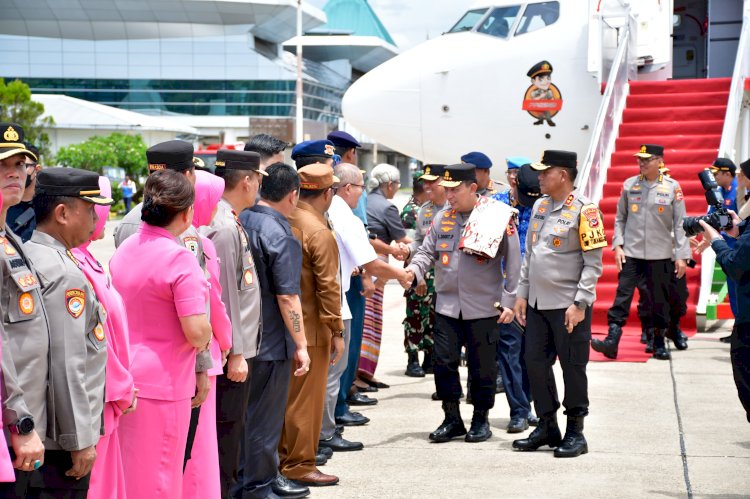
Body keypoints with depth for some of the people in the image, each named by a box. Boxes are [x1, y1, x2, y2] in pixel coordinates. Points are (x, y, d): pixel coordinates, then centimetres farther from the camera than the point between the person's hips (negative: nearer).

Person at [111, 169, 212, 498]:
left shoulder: (124, 249, 6)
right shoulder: (179, 258, -18)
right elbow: (197, 333, -22)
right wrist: (206, 333, 0)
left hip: (125, 377, 7)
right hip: (162, 384, -7)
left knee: (126, 473, 18)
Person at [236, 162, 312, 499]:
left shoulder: (240, 221, 3)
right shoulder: (282, 237, -20)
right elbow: (287, 298, -20)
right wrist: (301, 345, -13)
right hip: (271, 344, -7)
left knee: (245, 412, 19)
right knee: (264, 418, 5)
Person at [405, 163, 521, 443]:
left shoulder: (499, 216, -6)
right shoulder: (442, 218, 8)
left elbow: (513, 261, -5)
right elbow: (427, 252, 9)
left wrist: (509, 301, -8)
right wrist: (414, 270, -14)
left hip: (484, 307, -4)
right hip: (446, 305, 4)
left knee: (482, 367, 6)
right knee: (444, 362, 3)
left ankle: (481, 419, 21)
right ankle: (452, 419, 17)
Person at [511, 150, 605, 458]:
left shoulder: (583, 210, -10)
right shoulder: (540, 206, 11)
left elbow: (593, 261, -12)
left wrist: (580, 304, -17)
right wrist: (522, 294, 12)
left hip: (568, 305, -7)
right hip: (537, 303, 7)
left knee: (572, 366, 1)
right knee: (535, 363, 9)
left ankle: (575, 432, 12)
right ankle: (547, 426, 22)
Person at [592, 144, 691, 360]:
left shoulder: (672, 187, -1)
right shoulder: (629, 185, 4)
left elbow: (679, 223, -1)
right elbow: (620, 218, 9)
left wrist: (681, 255, -5)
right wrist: (617, 245, -1)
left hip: (660, 255, -1)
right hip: (631, 253, 1)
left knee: (659, 300, 7)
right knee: (622, 295, -7)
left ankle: (659, 343, 19)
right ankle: (612, 340, -11)